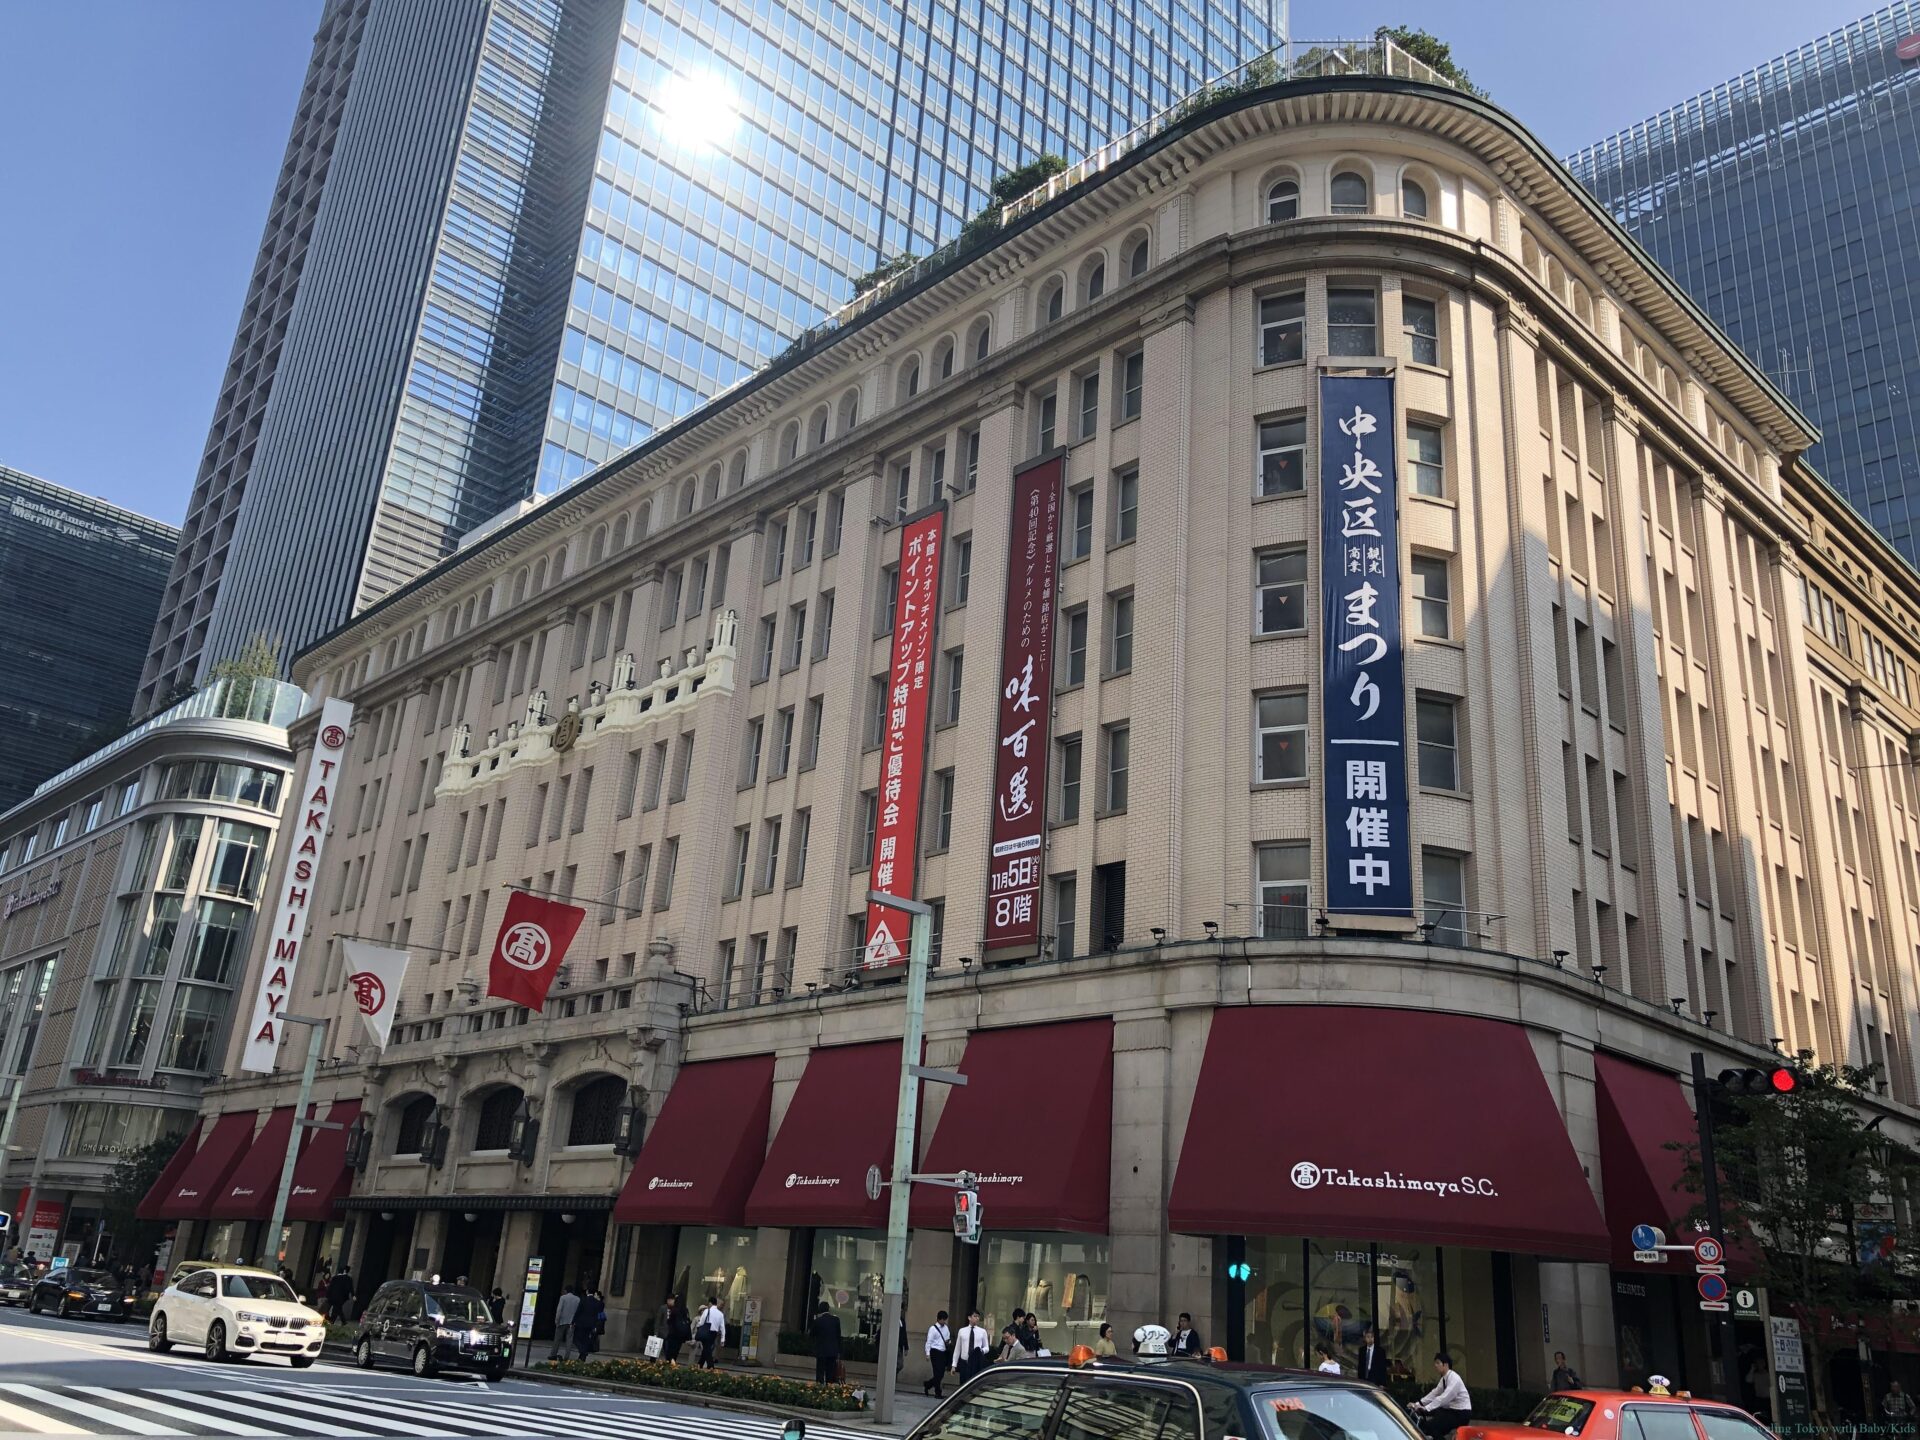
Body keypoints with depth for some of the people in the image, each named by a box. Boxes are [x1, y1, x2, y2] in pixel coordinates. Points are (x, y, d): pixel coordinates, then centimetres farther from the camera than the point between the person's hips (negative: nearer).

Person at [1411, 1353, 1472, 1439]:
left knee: (1431, 1425, -21)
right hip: (1452, 1410, 9)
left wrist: (1426, 1408, -35)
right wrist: (1417, 1404, -6)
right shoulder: (1443, 1379, 8)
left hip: (1461, 1413, -9)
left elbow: (1444, 1397, -30)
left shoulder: (1454, 1378, -20)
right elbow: (1434, 1393, 6)